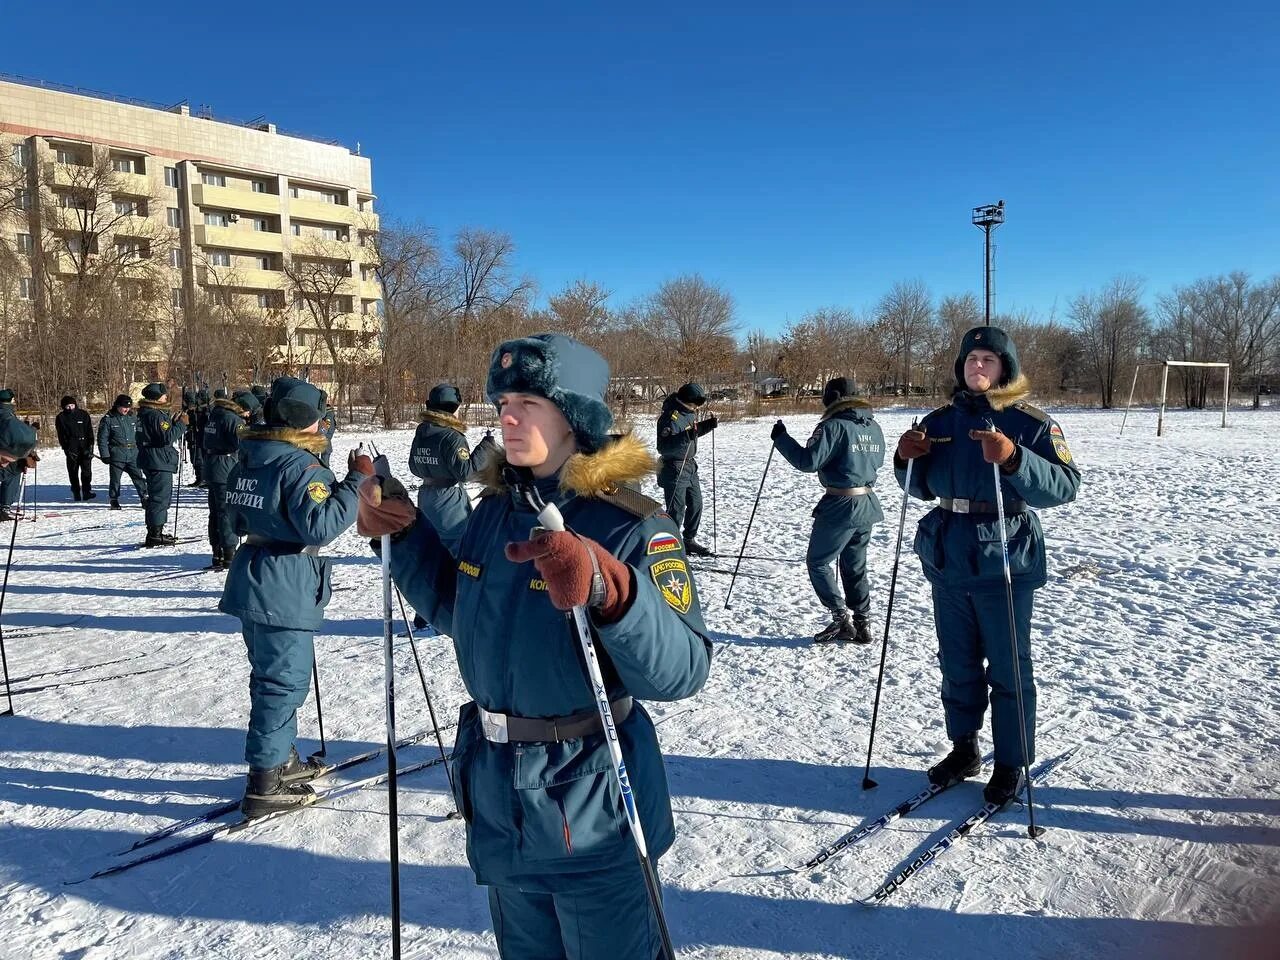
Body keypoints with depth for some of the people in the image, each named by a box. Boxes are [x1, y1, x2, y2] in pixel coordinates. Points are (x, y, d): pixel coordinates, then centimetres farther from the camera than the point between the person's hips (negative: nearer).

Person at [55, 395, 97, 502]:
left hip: (85, 447, 0)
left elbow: (90, 431, 7)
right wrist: (66, 449, -7)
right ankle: (76, 493, 8)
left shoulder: (83, 415, 8)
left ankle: (87, 491, -11)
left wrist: (90, 446, -2)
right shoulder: (61, 418, 6)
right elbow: (61, 435, 3)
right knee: (73, 472, 3)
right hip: (71, 448, 0)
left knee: (87, 469, -10)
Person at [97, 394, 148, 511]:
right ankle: (114, 500, 17)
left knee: (138, 477, -1)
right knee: (115, 479, 6)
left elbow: (139, 435, 17)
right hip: (117, 455, -3)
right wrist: (105, 455, -7)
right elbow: (102, 439, -3)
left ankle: (144, 498, 4)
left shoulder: (132, 418, 9)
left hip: (133, 454, 3)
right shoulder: (108, 419, -3)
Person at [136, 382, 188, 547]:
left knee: (162, 496, 17)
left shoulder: (145, 413, 17)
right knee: (160, 497, -8)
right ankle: (154, 535, -6)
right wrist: (181, 424, -14)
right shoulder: (156, 415, -16)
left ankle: (156, 532, 24)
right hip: (159, 462, -11)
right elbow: (167, 437, -22)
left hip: (152, 461, 11)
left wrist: (174, 422, 10)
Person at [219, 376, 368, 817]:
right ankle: (263, 784, 5)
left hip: (254, 579, 10)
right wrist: (356, 481, -20)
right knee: (284, 681, -1)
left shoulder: (247, 461, 11)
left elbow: (237, 518, 20)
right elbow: (320, 525, -25)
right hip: (285, 589, -10)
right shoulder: (301, 466, -18)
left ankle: (281, 759, 35)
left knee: (273, 676, 21)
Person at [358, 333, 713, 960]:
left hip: (593, 812, -6)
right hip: (499, 805, 7)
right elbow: (456, 610, 15)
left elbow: (682, 670, -28)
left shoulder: (631, 527, -20)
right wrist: (403, 534, 4)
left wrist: (609, 589, -44)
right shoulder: (493, 512, 0)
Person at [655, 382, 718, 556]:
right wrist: (686, 436, -37)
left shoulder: (689, 412, 5)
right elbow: (663, 447, -28)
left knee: (696, 504, 16)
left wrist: (709, 424, 5)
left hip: (690, 465, 9)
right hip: (674, 468, -9)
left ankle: (690, 540, 29)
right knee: (677, 509, -6)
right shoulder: (670, 417, -23)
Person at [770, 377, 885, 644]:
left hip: (840, 506, -8)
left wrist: (781, 438, -10)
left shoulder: (834, 426, -15)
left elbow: (808, 461, -19)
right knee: (855, 566, 17)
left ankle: (842, 619, 1)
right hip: (868, 504, 8)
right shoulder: (874, 426, 8)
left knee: (817, 562, 5)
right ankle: (862, 625, 19)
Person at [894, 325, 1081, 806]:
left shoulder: (1031, 423, -6)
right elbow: (923, 488, 16)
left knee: (1008, 669, 6)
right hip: (947, 562, 5)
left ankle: (1011, 764, 21)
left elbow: (1066, 485, -17)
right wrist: (908, 460, -5)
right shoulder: (940, 421, 9)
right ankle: (964, 749, 31)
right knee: (957, 664, 15)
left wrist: (1013, 459, -32)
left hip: (1004, 563, -5)